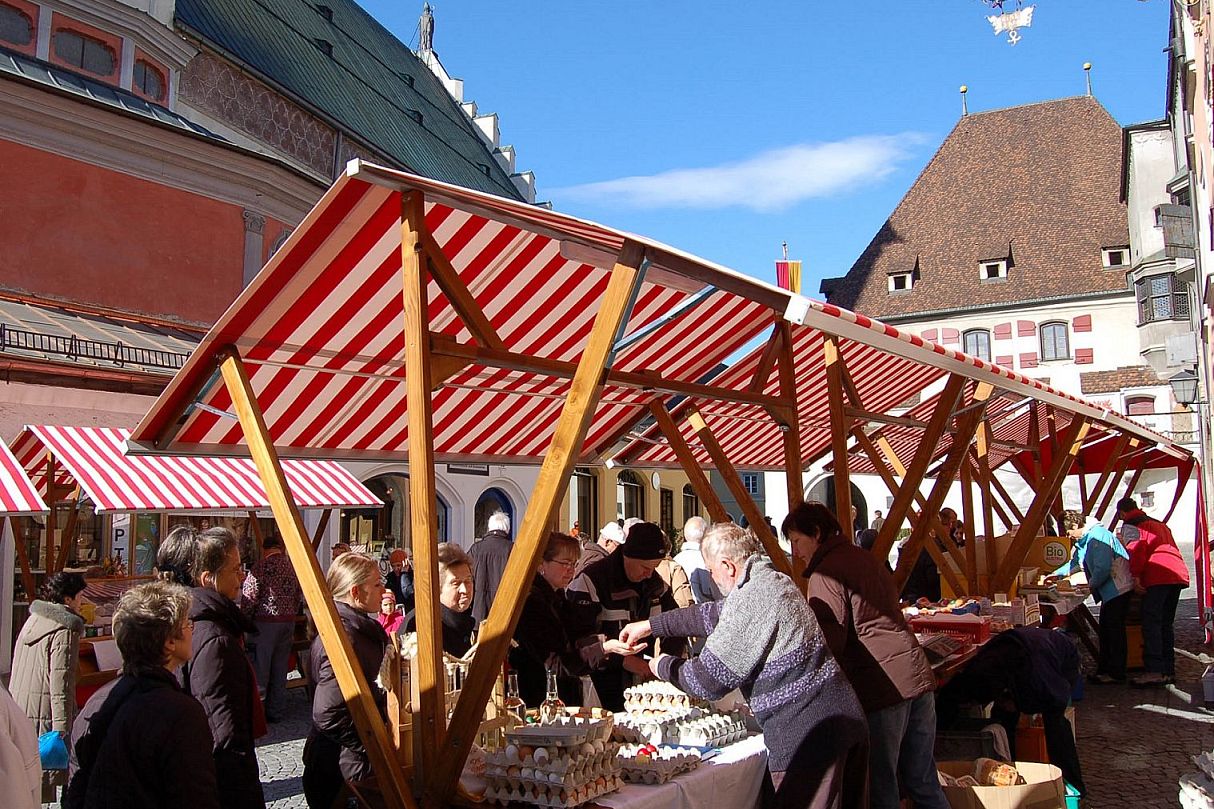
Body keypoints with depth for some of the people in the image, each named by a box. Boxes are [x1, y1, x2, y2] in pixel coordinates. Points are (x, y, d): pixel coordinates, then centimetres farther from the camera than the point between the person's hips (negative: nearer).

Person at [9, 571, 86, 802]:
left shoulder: (33, 620, 14)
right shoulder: (64, 630, -12)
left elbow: (16, 672, 19)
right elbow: (60, 685, -18)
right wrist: (61, 731, -19)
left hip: (18, 710, 8)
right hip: (43, 716, -8)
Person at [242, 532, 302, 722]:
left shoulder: (262, 565, -10)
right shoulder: (293, 565, 8)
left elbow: (249, 596, -11)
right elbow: (299, 597, 12)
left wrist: (245, 618, 2)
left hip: (265, 621, -6)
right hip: (289, 621, 6)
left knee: (260, 668, 1)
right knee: (280, 669, 11)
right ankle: (276, 711, 18)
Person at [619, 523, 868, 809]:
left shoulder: (751, 599, -20)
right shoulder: (774, 580, 11)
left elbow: (709, 680, -14)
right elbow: (715, 615, 24)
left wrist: (665, 666, 6)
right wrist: (650, 625, 27)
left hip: (804, 736, -10)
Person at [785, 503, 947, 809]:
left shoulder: (825, 573, -8)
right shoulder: (865, 557, 19)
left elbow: (830, 641, -14)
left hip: (882, 689, -9)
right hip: (918, 677, 9)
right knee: (923, 783, 18)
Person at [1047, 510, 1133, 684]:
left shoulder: (1097, 536, -21)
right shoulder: (1083, 540, 13)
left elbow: (1103, 568, -27)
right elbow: (1075, 562, 31)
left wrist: (1091, 585, -12)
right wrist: (1057, 574, 30)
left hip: (1118, 588, -10)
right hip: (1109, 591, 11)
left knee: (1114, 630, -6)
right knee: (1105, 630, 13)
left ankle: (1116, 673, 0)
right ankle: (1104, 669, 19)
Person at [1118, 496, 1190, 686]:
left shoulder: (1133, 525, 5)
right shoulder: (1160, 525, 30)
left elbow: (1138, 548, -11)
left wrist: (1135, 576, -14)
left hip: (1157, 576, -8)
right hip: (1179, 574, 8)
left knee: (1151, 624, -10)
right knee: (1166, 624, 14)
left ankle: (1154, 671, -17)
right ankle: (1168, 670, 14)